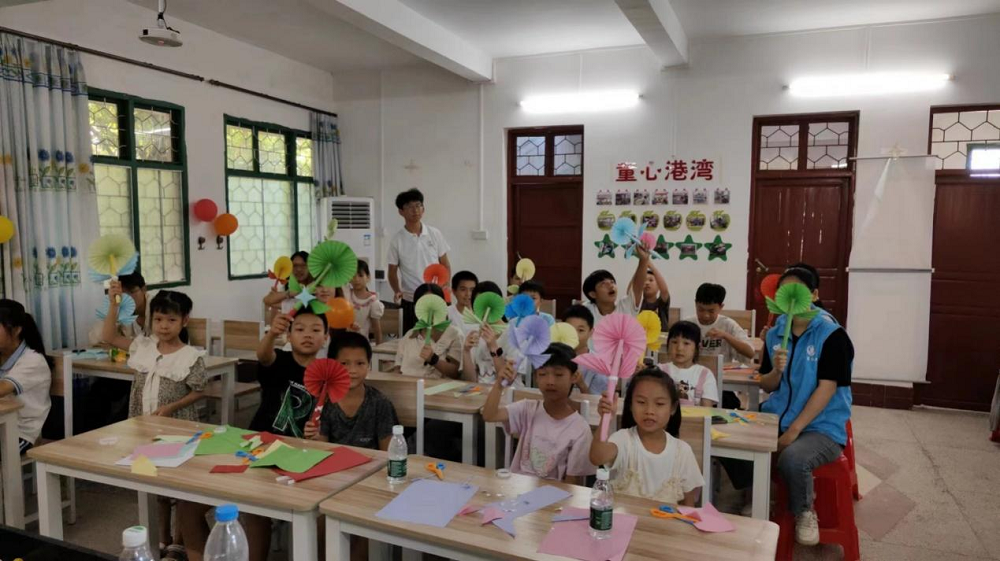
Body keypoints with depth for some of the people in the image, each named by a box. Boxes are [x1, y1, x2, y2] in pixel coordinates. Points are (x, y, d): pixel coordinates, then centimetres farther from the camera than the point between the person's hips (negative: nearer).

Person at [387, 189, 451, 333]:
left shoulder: (434, 234, 1)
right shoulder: (397, 240, -3)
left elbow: (445, 264, 7)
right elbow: (392, 271, 3)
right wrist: (397, 291, -15)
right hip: (411, 300, -1)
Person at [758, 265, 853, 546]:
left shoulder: (832, 334, -11)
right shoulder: (775, 333, 6)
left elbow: (827, 388, -17)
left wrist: (793, 431, -21)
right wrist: (777, 371, -15)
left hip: (822, 428, -5)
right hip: (775, 418, 6)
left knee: (792, 459, -34)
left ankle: (804, 513, 0)